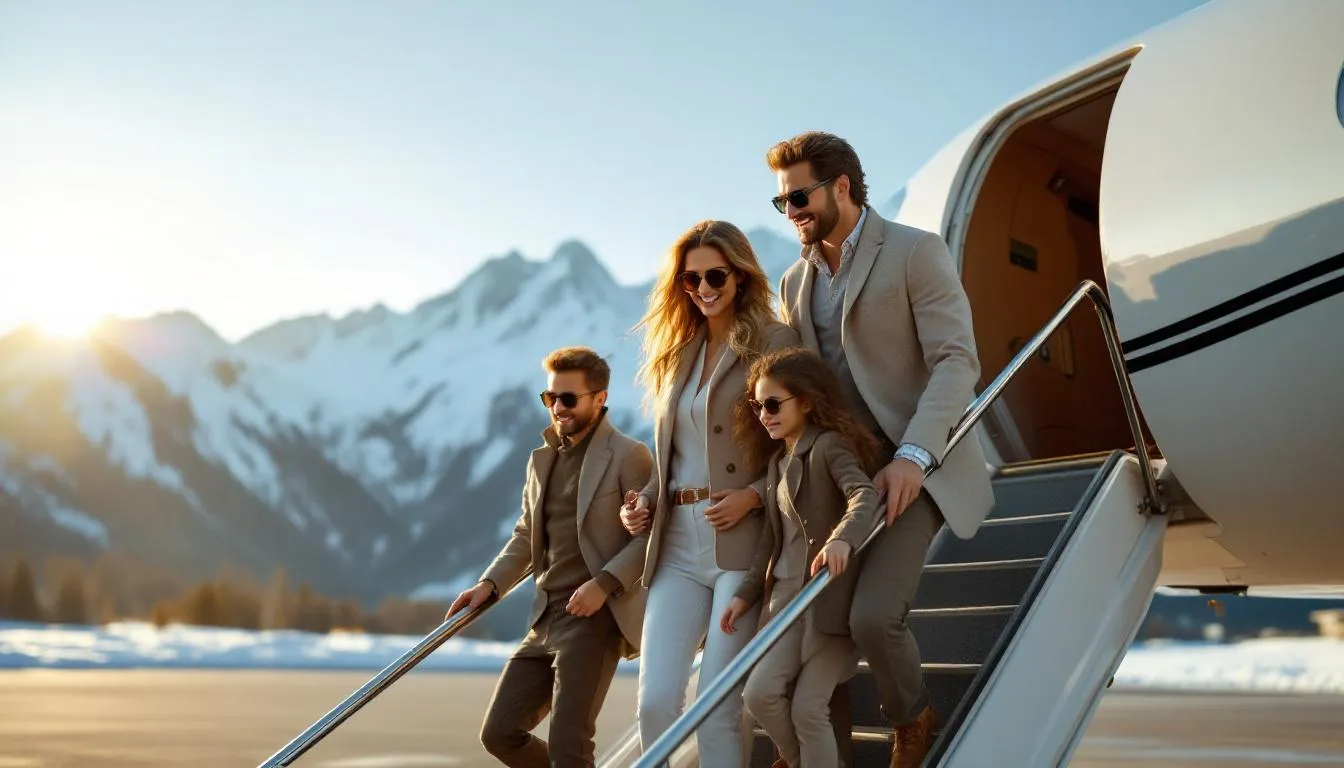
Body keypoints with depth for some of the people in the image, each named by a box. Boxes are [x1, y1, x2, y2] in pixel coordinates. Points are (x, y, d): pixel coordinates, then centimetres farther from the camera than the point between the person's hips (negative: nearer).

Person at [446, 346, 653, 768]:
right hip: (546, 619, 8)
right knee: (500, 733, 8)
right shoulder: (542, 458, 16)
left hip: (596, 618, -7)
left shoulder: (628, 456, -6)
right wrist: (490, 583, 7)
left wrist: (605, 583, -22)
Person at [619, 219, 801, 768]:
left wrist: (753, 495, -16)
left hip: (745, 540, -5)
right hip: (677, 545, 5)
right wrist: (646, 501, 6)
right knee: (654, 700, -3)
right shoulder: (676, 352, 19)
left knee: (719, 705, -5)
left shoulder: (775, 342, 0)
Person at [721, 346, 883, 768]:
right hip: (787, 594, 7)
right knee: (759, 694, -8)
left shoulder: (829, 445, -9)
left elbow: (865, 496, -27)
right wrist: (746, 593, 16)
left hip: (831, 595, -7)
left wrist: (843, 539, -47)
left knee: (808, 707, -7)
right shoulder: (777, 462, 17)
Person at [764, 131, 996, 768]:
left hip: (914, 464, -6)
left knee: (872, 614, -19)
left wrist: (912, 456, -27)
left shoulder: (916, 252, -6)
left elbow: (957, 362, -15)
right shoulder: (795, 283, 14)